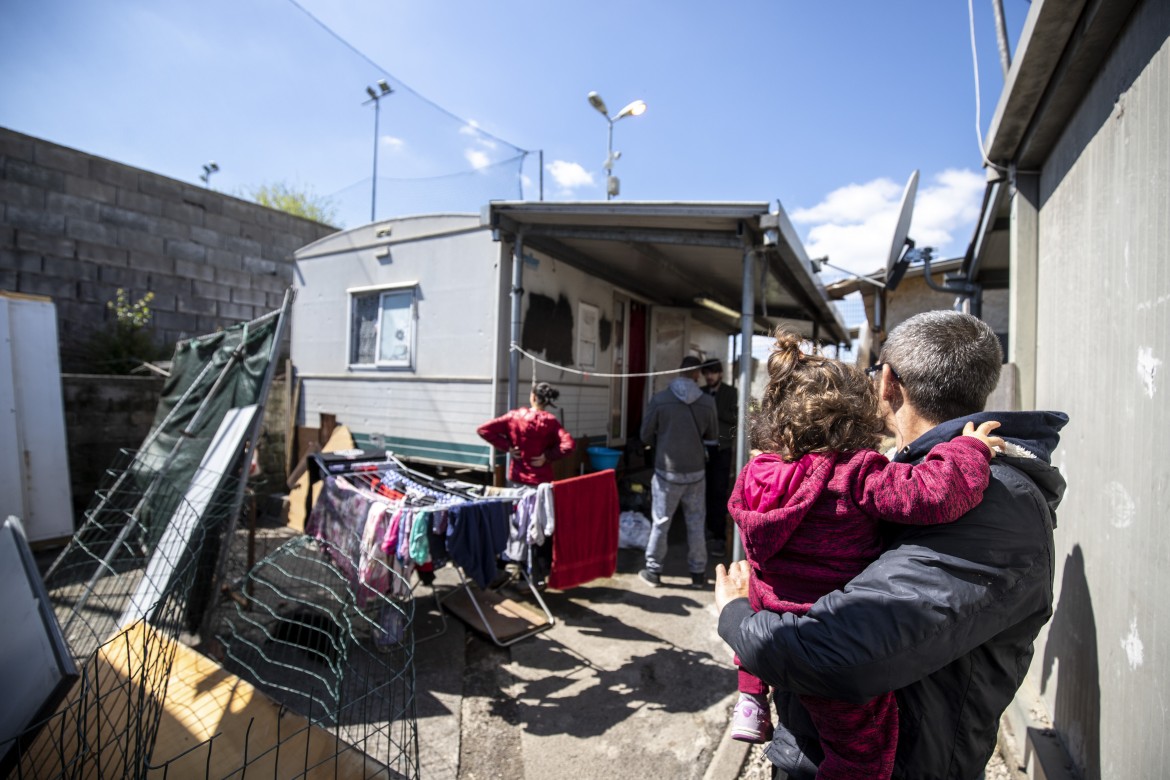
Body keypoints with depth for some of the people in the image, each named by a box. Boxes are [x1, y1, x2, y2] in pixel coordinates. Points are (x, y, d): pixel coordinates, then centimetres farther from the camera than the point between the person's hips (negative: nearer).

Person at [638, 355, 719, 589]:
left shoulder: (659, 399, -11)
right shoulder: (707, 402, -6)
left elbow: (646, 435, -4)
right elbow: (713, 435, 9)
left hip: (667, 471, -2)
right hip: (696, 472, 2)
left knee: (660, 522, 9)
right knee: (696, 523, 14)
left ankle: (653, 571, 20)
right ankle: (698, 573, 25)